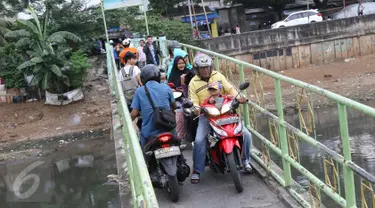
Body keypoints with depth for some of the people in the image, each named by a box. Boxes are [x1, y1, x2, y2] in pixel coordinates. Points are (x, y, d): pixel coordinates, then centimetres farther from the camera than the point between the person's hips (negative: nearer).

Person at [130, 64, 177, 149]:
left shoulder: (139, 91, -4)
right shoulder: (166, 87, 0)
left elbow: (134, 114, -8)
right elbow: (174, 107, 13)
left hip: (148, 133, -1)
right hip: (166, 130, 2)